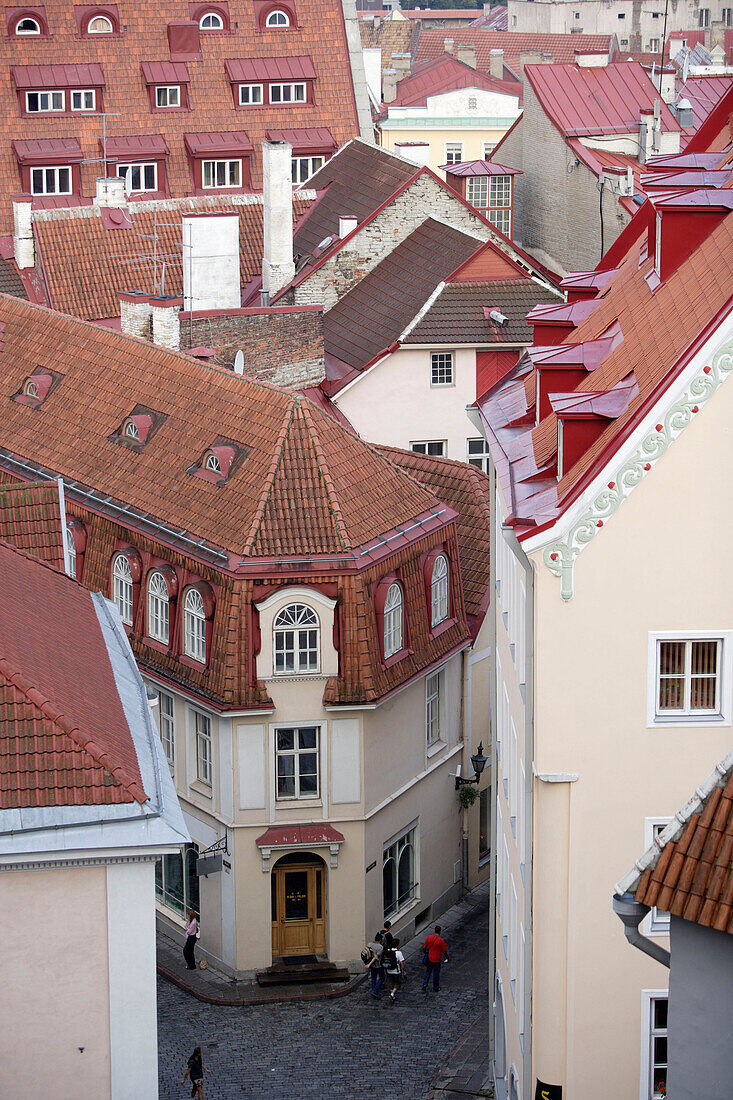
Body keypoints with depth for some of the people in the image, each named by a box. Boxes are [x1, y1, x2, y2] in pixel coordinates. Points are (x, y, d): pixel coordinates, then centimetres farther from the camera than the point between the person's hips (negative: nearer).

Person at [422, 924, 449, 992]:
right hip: (437, 960, -3)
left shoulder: (429, 937, -7)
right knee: (436, 974, 12)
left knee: (428, 972, 20)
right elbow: (444, 951, -13)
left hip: (429, 959, 3)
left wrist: (426, 954, 19)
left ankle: (424, 985, 11)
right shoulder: (441, 940, -19)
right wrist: (447, 959, 4)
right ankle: (435, 988, 25)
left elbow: (424, 948, 0)